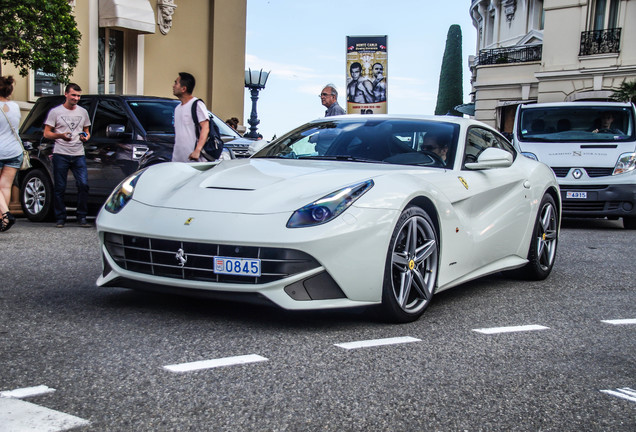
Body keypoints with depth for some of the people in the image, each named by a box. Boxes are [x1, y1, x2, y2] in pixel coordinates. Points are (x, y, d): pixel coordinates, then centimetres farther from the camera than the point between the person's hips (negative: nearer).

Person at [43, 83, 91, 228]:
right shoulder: (56, 112, 4)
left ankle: (82, 217, 0)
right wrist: (61, 136, -16)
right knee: (60, 188, 0)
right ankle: (60, 218, 9)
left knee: (83, 185, -10)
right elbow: (46, 133, 2)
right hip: (61, 155, -2)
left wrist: (86, 137, 1)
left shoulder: (83, 112, 15)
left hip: (79, 155, 3)